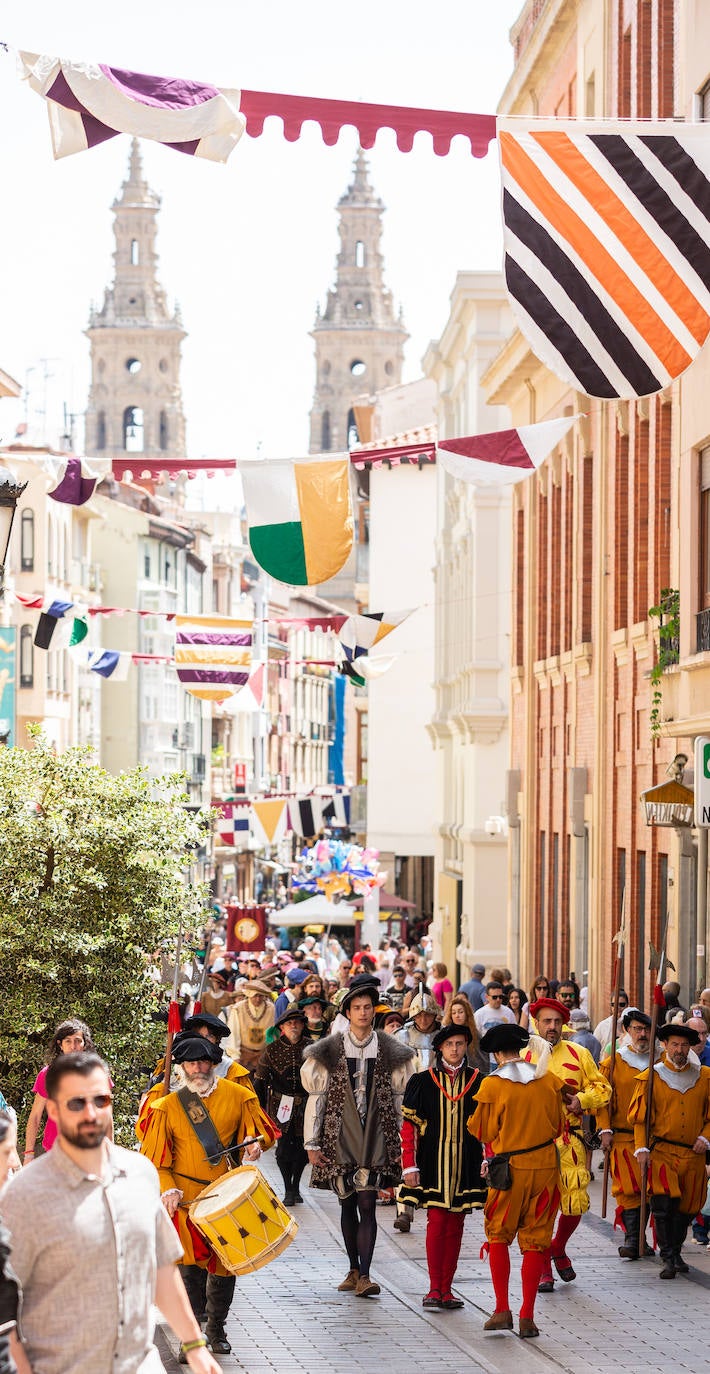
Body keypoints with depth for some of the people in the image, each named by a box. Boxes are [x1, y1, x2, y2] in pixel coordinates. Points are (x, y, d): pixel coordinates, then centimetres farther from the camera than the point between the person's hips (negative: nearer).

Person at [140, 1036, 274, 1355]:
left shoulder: (237, 1095, 2)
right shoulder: (168, 1107, -1)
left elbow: (259, 1127, 15)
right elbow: (156, 1160, 0)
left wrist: (254, 1142, -8)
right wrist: (168, 1190, -16)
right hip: (186, 1197, -2)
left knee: (224, 1264, 9)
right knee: (192, 1263, -12)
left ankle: (216, 1328, 28)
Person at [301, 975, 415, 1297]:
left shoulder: (389, 1051, 4)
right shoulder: (330, 1051, 2)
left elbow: (399, 1100, 8)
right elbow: (316, 1098, 3)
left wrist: (400, 1144, 5)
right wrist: (312, 1144, 0)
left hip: (375, 1137, -1)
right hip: (340, 1137, 1)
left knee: (367, 1204, -10)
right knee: (347, 1205, 9)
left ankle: (364, 1275, -14)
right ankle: (354, 1269, 21)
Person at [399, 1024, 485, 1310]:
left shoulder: (477, 1082, 6)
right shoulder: (422, 1082, 2)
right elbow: (409, 1126, 2)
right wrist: (409, 1166, -4)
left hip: (465, 1164, 2)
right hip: (433, 1164, -2)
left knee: (455, 1227, 5)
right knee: (436, 1222, -9)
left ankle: (446, 1289, 10)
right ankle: (434, 1288, -4)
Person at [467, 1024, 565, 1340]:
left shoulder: (492, 1085, -8)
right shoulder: (549, 1081, 1)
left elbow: (484, 1133, -1)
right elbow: (558, 1127, 11)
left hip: (509, 1168, -2)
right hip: (544, 1166, 2)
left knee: (499, 1236, 12)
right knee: (535, 1240, 6)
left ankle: (502, 1310, 2)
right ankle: (527, 1317, 4)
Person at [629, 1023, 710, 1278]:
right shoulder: (651, 1077, 1)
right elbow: (640, 1116, 1)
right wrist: (641, 1147, -8)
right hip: (662, 1152, -3)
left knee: (686, 1206, 9)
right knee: (664, 1202, -18)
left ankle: (676, 1253, 28)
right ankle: (668, 1258, -14)